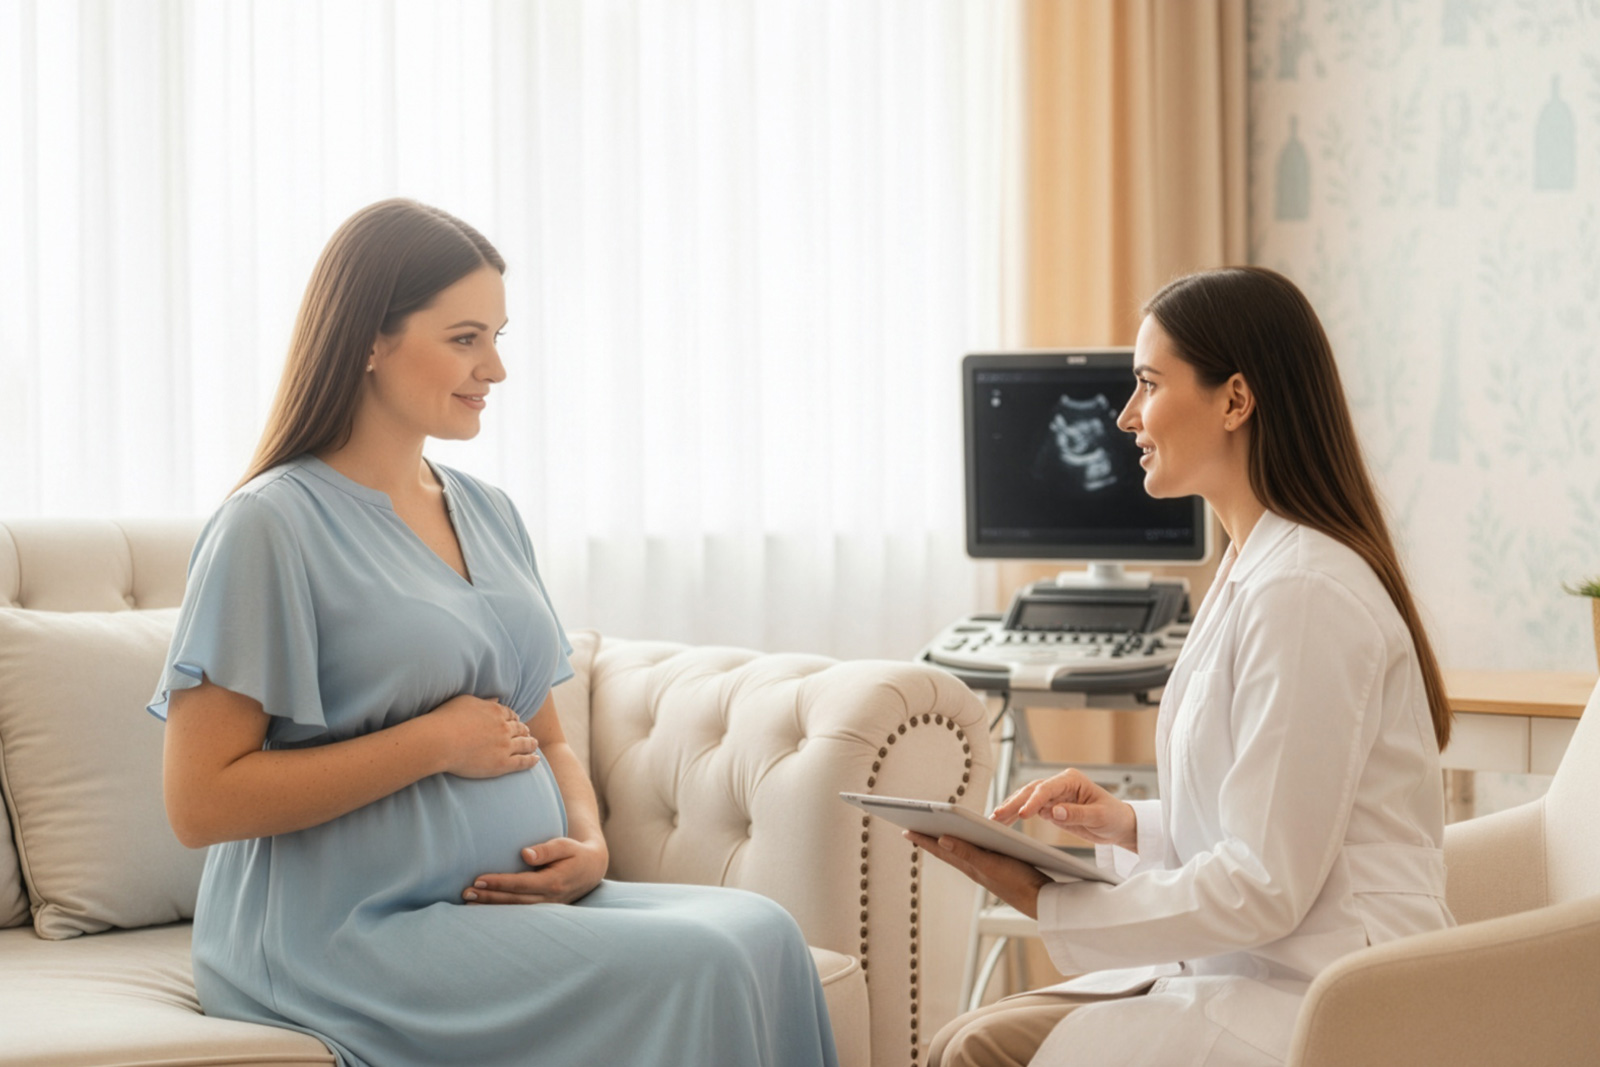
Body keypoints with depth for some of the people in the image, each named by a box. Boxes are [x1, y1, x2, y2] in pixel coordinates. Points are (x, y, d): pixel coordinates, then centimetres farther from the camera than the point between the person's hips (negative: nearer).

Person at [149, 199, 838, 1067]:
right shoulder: (272, 525, -7)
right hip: (350, 931, -7)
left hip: (517, 899, 7)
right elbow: (200, 803, -13)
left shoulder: (489, 514, 16)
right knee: (693, 970, -26)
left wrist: (588, 842, 1)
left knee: (759, 931, -21)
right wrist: (434, 743, -13)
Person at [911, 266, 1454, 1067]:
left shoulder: (1303, 593, -18)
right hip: (1256, 968, 10)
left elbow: (1268, 886, -20)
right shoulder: (1252, 571, 15)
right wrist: (1126, 825, 5)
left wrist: (1047, 902, -15)